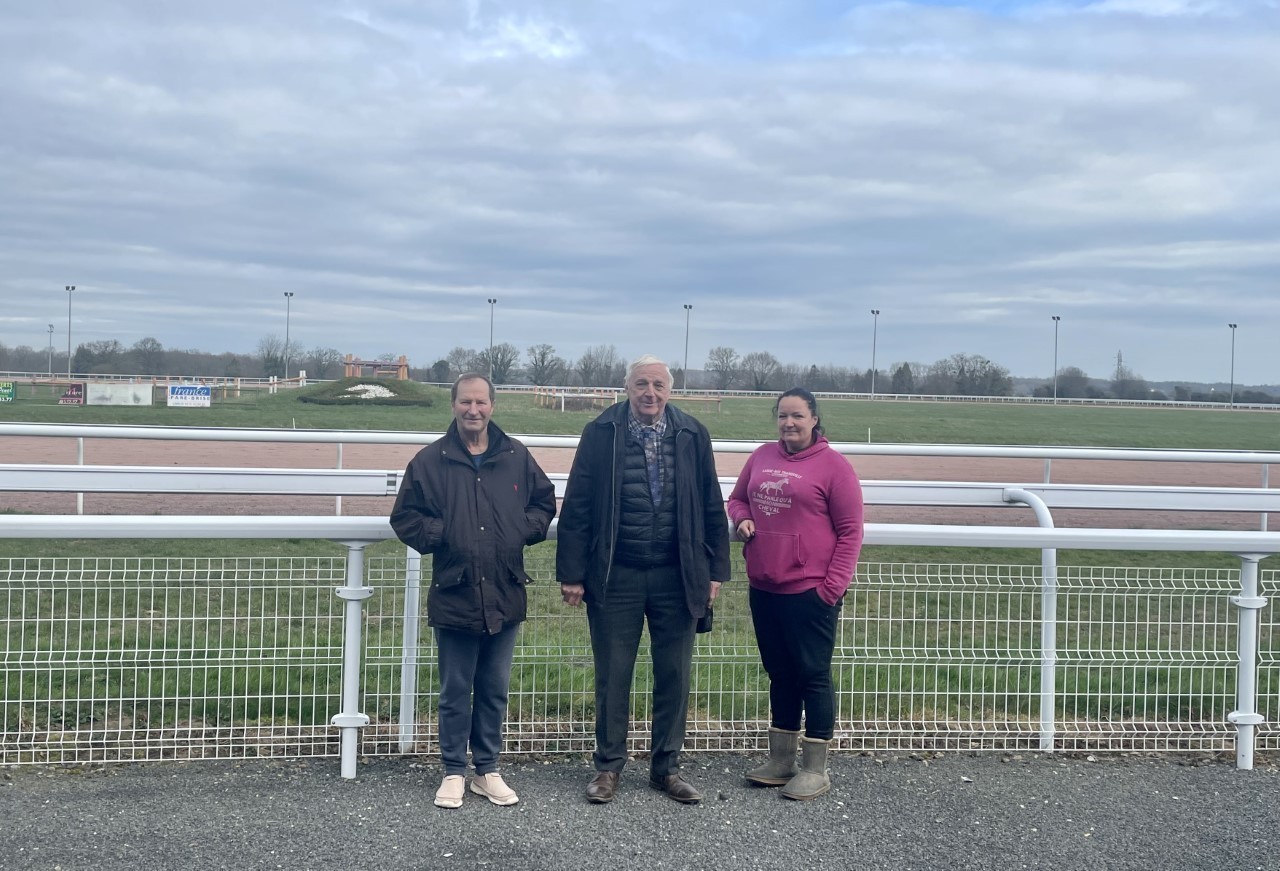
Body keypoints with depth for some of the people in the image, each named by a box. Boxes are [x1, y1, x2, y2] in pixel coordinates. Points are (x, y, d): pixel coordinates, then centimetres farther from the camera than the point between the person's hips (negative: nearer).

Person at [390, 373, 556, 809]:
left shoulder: (516, 456, 4)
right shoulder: (430, 460, -3)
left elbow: (544, 501, 15)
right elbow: (404, 516, 3)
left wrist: (526, 529, -1)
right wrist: (439, 536, -11)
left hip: (505, 596, 2)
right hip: (454, 597, -2)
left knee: (495, 692, 13)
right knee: (455, 693, 8)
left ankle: (487, 771, 27)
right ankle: (454, 773, 23)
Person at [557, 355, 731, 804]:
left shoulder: (692, 436, 2)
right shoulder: (600, 434, -4)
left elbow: (711, 507, 6)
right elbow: (576, 507, -3)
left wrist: (716, 569, 4)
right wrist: (571, 573, -6)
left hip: (677, 577, 2)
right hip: (615, 577, -2)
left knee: (674, 676, 10)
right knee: (612, 676, 9)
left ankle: (666, 767, 26)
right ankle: (609, 766, 25)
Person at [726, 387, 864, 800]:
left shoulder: (833, 465, -7)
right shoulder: (763, 456, 8)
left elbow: (850, 531, -7)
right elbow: (737, 498, 21)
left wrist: (832, 587, -12)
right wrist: (742, 519, -2)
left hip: (810, 592, -6)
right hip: (764, 590, 6)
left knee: (813, 676, 3)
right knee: (780, 675, 16)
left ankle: (815, 769, 14)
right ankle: (780, 760, 28)